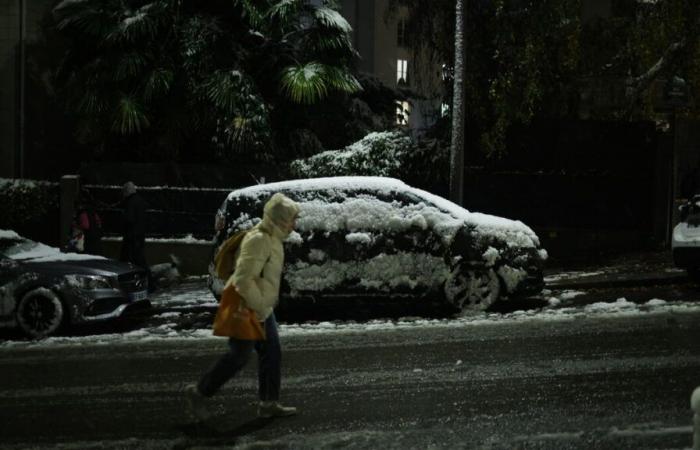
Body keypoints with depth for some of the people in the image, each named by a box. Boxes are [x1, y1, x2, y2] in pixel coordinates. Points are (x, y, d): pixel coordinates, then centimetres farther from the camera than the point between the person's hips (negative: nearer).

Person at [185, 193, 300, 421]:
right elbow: (243, 279, -29)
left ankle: (269, 404, 17)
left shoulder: (271, 239, 9)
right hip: (246, 310, -10)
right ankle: (199, 392, 12)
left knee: (272, 354, 10)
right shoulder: (258, 240, -24)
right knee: (238, 357, -2)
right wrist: (258, 306, -22)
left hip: (262, 310, 10)